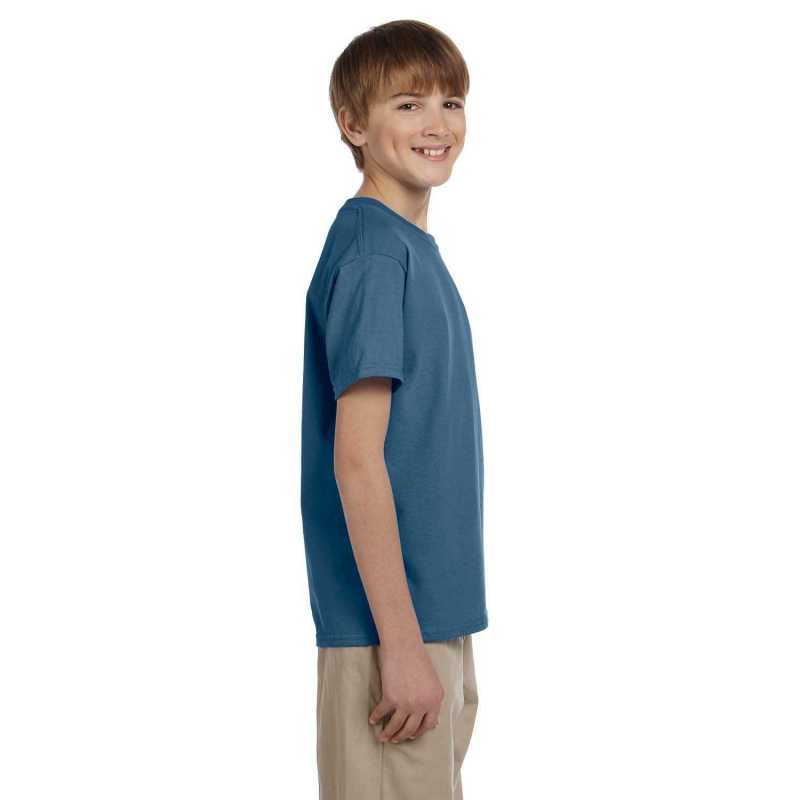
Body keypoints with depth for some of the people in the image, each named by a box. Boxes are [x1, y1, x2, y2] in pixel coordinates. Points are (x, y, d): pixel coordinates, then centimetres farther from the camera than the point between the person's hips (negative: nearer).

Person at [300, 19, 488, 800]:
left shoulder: (413, 249, 11)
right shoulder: (371, 252, -16)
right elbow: (355, 460, -21)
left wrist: (434, 634, 18)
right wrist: (400, 643, -21)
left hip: (438, 614, 9)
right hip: (391, 621, -9)